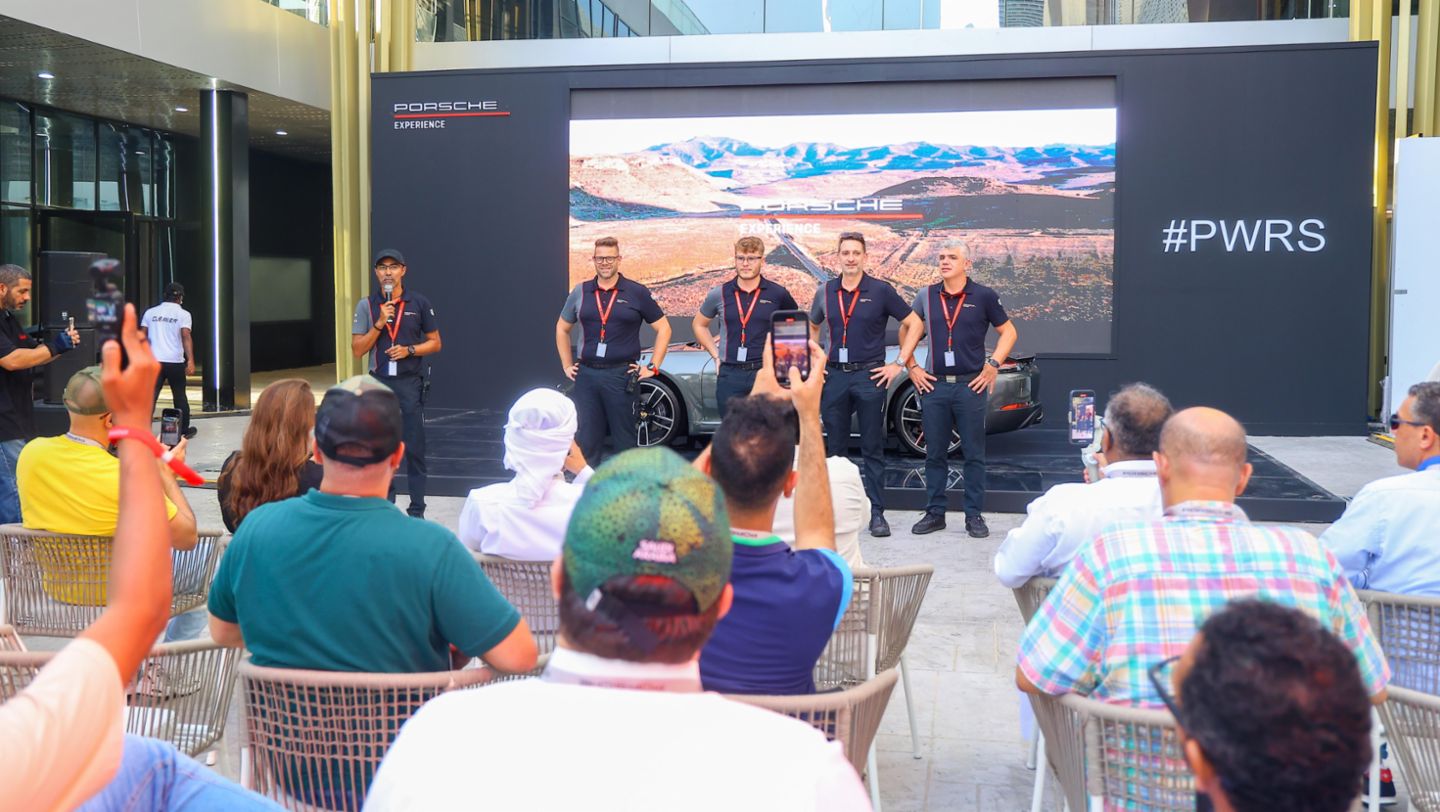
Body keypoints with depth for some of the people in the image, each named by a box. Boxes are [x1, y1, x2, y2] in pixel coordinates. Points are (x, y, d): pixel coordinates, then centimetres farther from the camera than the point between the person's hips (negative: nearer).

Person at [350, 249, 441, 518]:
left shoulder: (419, 303, 2)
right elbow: (357, 350, 0)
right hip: (379, 382, 1)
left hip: (410, 382, -1)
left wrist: (409, 350, -11)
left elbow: (435, 343, 6)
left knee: (414, 448, -1)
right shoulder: (366, 306, 4)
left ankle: (417, 511, 6)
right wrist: (380, 323, -11)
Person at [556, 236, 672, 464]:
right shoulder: (580, 292, 9)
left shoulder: (637, 293, 1)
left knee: (624, 441, 4)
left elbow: (663, 328, 5)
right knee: (585, 441, 4)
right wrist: (567, 365, 13)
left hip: (622, 375, -2)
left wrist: (652, 367, -2)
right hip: (586, 375, 3)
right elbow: (562, 328, 21)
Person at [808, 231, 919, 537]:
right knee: (834, 448, 8)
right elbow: (812, 328, 23)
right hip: (834, 375, 3)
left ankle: (877, 513, 6)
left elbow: (914, 323, 0)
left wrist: (898, 364, -4)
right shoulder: (825, 291, 7)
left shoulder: (881, 291, -3)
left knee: (872, 449, 1)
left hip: (869, 376, -3)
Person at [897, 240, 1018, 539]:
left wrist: (993, 365, -2)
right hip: (933, 385, 2)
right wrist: (911, 366, 9)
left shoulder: (984, 297, 1)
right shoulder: (926, 296, 7)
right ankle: (934, 513, 16)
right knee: (934, 454, 7)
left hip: (971, 384, -2)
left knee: (974, 454, 2)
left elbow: (1009, 331, 7)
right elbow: (907, 329, 17)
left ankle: (974, 516, 9)